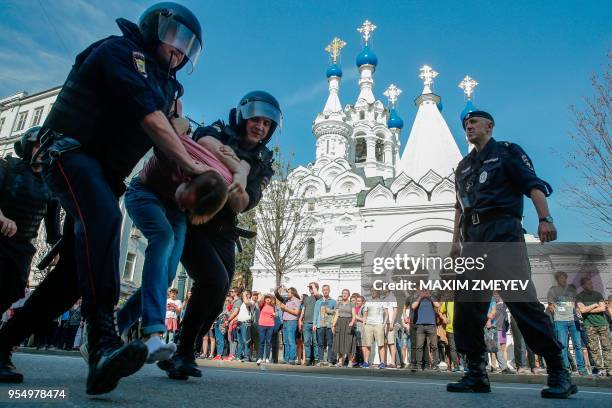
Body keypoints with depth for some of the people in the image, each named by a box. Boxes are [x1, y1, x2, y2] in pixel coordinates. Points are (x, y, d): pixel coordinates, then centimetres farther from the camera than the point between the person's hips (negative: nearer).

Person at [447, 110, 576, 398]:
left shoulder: (507, 152, 10)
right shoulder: (463, 166, 27)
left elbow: (533, 184, -3)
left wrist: (544, 218, -19)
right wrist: (456, 240, 18)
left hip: (502, 230, -6)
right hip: (473, 239, 6)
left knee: (521, 298, -14)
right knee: (466, 304, -2)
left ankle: (558, 372, -3)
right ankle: (476, 374, 4)